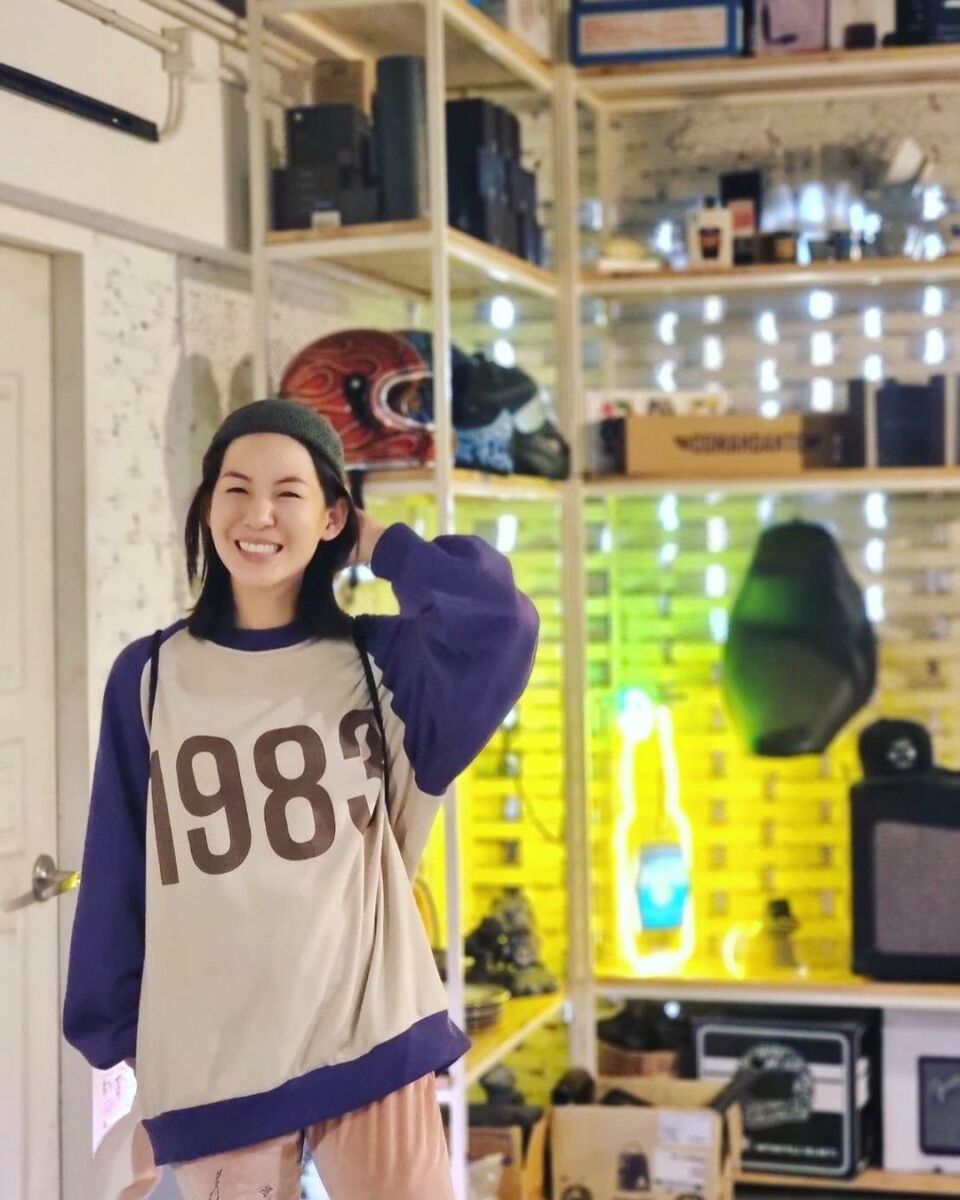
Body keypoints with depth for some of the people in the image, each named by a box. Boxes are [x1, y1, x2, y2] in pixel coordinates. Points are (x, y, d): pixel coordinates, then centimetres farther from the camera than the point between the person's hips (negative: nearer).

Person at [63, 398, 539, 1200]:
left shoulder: (379, 661, 3)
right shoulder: (150, 678, 4)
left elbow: (500, 624, -16)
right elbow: (119, 874, 7)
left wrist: (381, 546, -3)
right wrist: (124, 1037, 8)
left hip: (374, 1039, 0)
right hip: (210, 1061, 1)